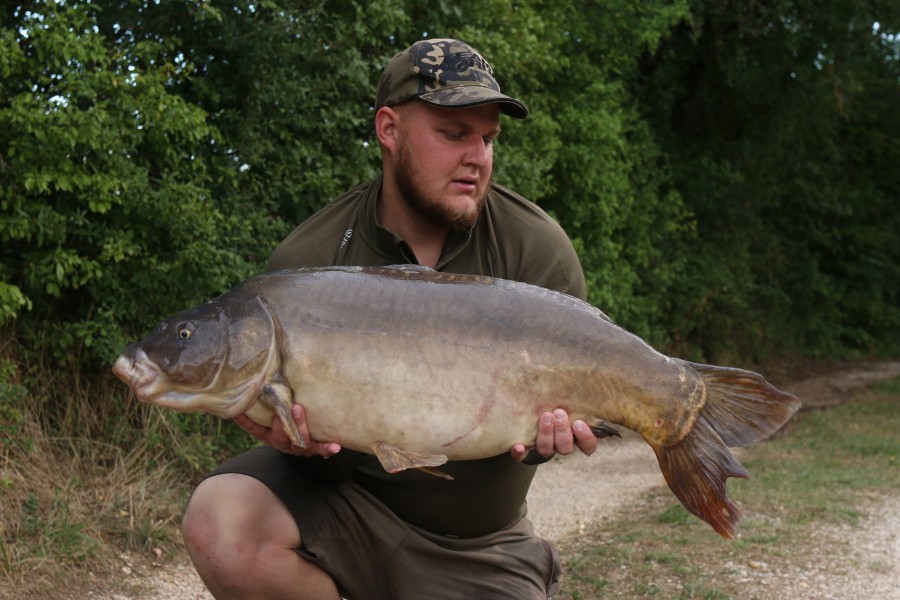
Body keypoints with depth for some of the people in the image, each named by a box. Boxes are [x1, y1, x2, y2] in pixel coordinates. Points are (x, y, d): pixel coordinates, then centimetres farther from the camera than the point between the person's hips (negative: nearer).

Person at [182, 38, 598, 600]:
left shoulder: (537, 249, -9)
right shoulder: (307, 260, -11)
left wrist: (542, 429, -31)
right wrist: (298, 434, -31)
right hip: (347, 486, 1)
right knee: (221, 523, -25)